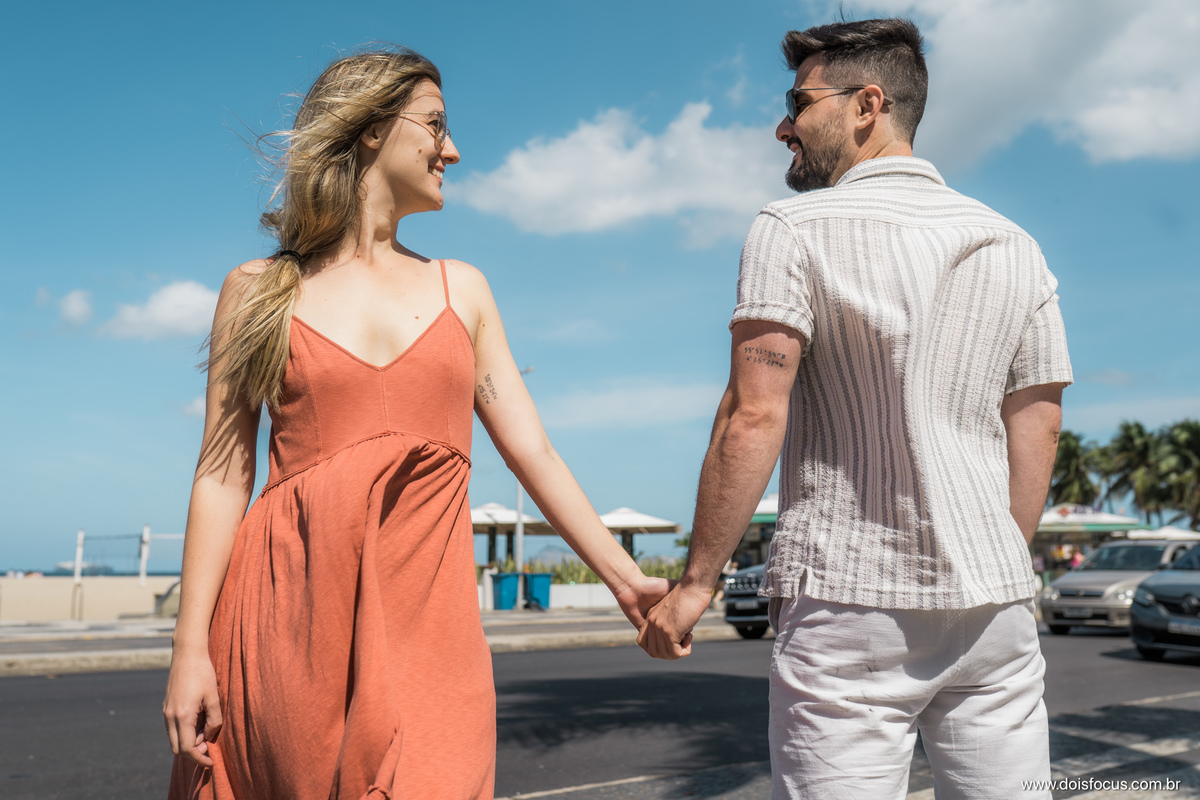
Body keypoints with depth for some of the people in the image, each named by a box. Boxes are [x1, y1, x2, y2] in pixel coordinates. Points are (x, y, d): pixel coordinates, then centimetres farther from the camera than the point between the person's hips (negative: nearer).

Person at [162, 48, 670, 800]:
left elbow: (532, 450, 10)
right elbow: (223, 475, 3)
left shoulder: (461, 289, 13)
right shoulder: (258, 291, 6)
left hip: (426, 617, 2)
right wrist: (191, 645, -4)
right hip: (288, 612, -1)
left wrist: (625, 578, 6)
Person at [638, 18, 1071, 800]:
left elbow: (754, 418, -14)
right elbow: (1038, 427, 11)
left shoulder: (795, 229, -5)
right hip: (994, 602, 5)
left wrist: (696, 581, -8)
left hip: (849, 597, -5)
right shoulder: (1013, 245, 11)